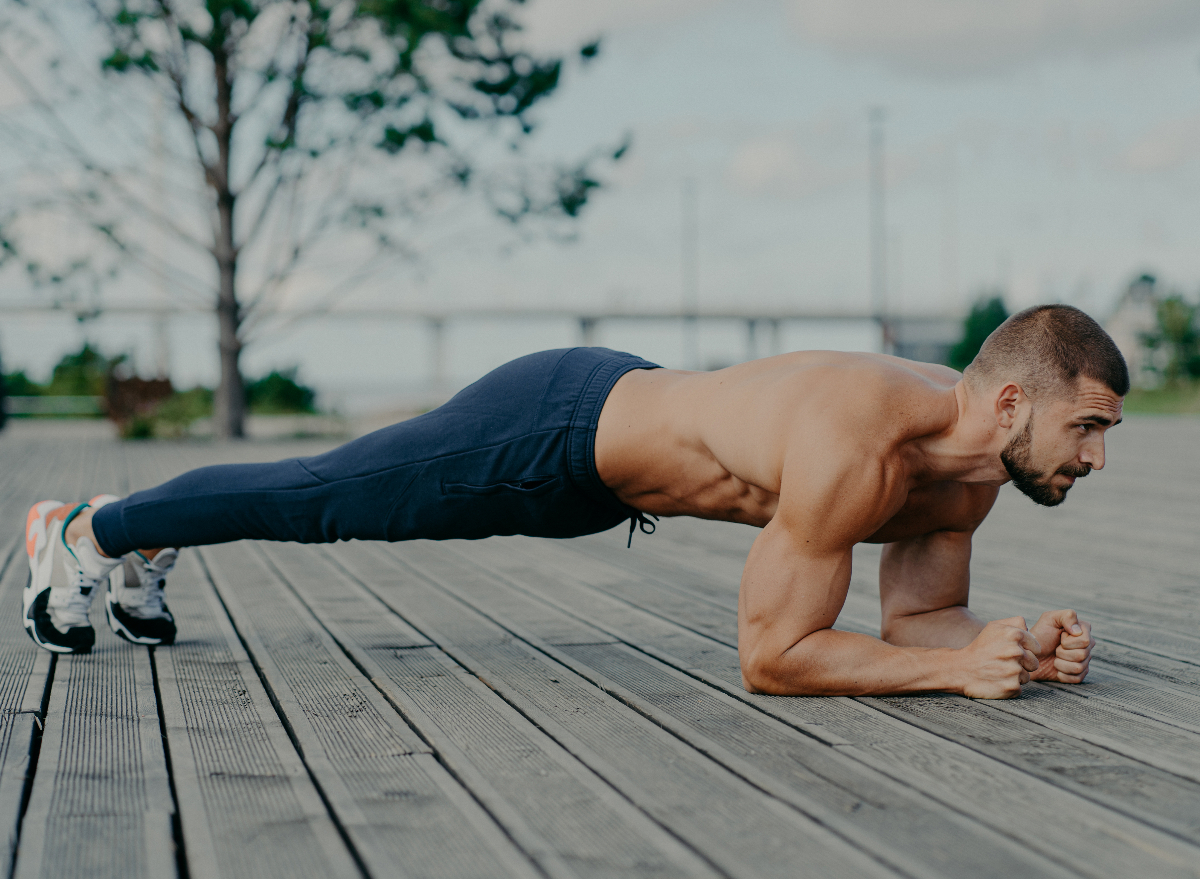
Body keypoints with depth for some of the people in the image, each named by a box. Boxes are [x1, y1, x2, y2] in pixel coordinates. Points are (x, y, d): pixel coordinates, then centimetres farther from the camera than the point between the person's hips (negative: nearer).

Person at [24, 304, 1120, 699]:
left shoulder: (973, 462, -11)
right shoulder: (853, 443, -39)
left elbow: (918, 615, -1)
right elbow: (771, 656, -35)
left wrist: (1017, 645, -20)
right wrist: (956, 667, -35)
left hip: (616, 420, 8)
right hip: (551, 431, -8)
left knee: (328, 505, 26)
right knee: (312, 498, 12)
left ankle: (141, 540, 50)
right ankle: (86, 534, 37)